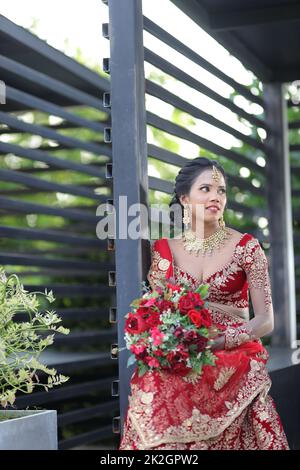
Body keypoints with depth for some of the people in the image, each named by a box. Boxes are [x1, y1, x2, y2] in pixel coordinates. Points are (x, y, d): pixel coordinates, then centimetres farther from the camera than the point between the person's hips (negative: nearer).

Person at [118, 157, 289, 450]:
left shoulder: (246, 247, 1)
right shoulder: (163, 248, 6)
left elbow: (266, 321, -3)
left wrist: (216, 342, -18)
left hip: (234, 371, -1)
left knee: (226, 437, -18)